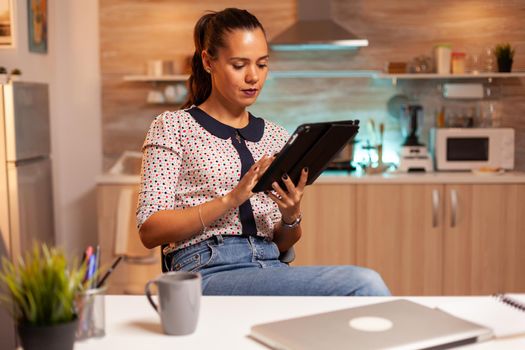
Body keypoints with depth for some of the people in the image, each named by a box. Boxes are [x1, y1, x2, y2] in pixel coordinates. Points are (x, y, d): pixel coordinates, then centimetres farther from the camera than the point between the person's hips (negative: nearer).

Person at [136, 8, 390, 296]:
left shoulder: (276, 136, 17)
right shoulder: (172, 126, 5)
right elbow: (149, 231, -5)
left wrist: (291, 216, -4)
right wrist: (230, 199, -17)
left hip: (271, 267, 5)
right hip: (208, 270, -5)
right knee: (364, 284, -29)